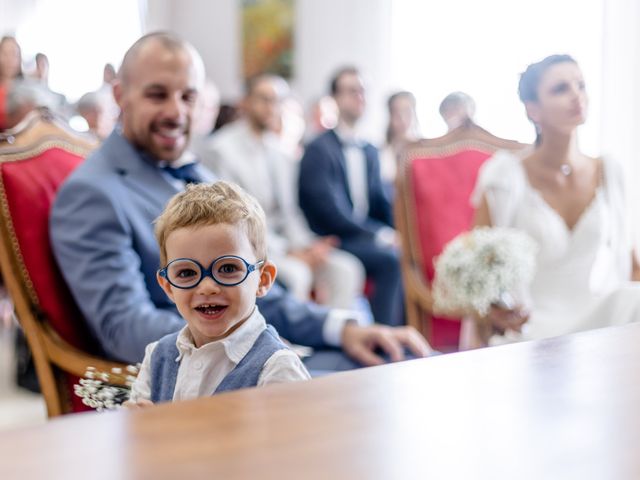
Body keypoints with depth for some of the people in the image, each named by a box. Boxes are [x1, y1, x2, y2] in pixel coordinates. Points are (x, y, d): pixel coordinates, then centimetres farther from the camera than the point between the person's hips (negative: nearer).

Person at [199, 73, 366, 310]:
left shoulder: (279, 151, 14)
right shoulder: (220, 149, -8)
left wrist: (305, 247, -4)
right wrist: (287, 253, -16)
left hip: (281, 242, 7)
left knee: (345, 269, -11)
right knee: (295, 273, -31)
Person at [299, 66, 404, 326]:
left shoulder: (370, 151, 19)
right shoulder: (319, 149, -6)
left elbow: (381, 202, 17)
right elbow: (330, 210, -15)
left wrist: (397, 232, -5)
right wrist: (382, 235, -20)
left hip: (367, 236, 7)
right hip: (333, 240, -7)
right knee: (391, 259, -30)